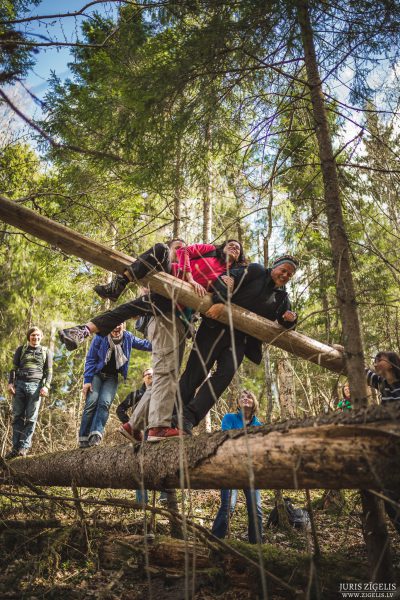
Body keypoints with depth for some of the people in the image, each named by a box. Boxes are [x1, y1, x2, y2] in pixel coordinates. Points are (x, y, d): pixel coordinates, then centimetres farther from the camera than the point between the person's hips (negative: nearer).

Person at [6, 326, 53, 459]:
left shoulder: (46, 352, 13)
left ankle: (24, 447, -3)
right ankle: (15, 447, 2)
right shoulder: (21, 349, 16)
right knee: (17, 417, 0)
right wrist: (10, 382, -1)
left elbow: (49, 371, 8)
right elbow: (14, 367, 12)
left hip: (35, 386, -1)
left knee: (31, 418, -5)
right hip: (19, 384, 1)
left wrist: (46, 386, -5)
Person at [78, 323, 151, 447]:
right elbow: (90, 359, -9)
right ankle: (84, 438, -9)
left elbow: (145, 344, 7)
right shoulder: (100, 336, -13)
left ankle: (96, 436, -24)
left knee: (105, 403, -16)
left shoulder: (128, 337, -4)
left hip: (112, 377, 2)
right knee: (92, 402, -14)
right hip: (97, 374, -2)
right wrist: (87, 380, -13)